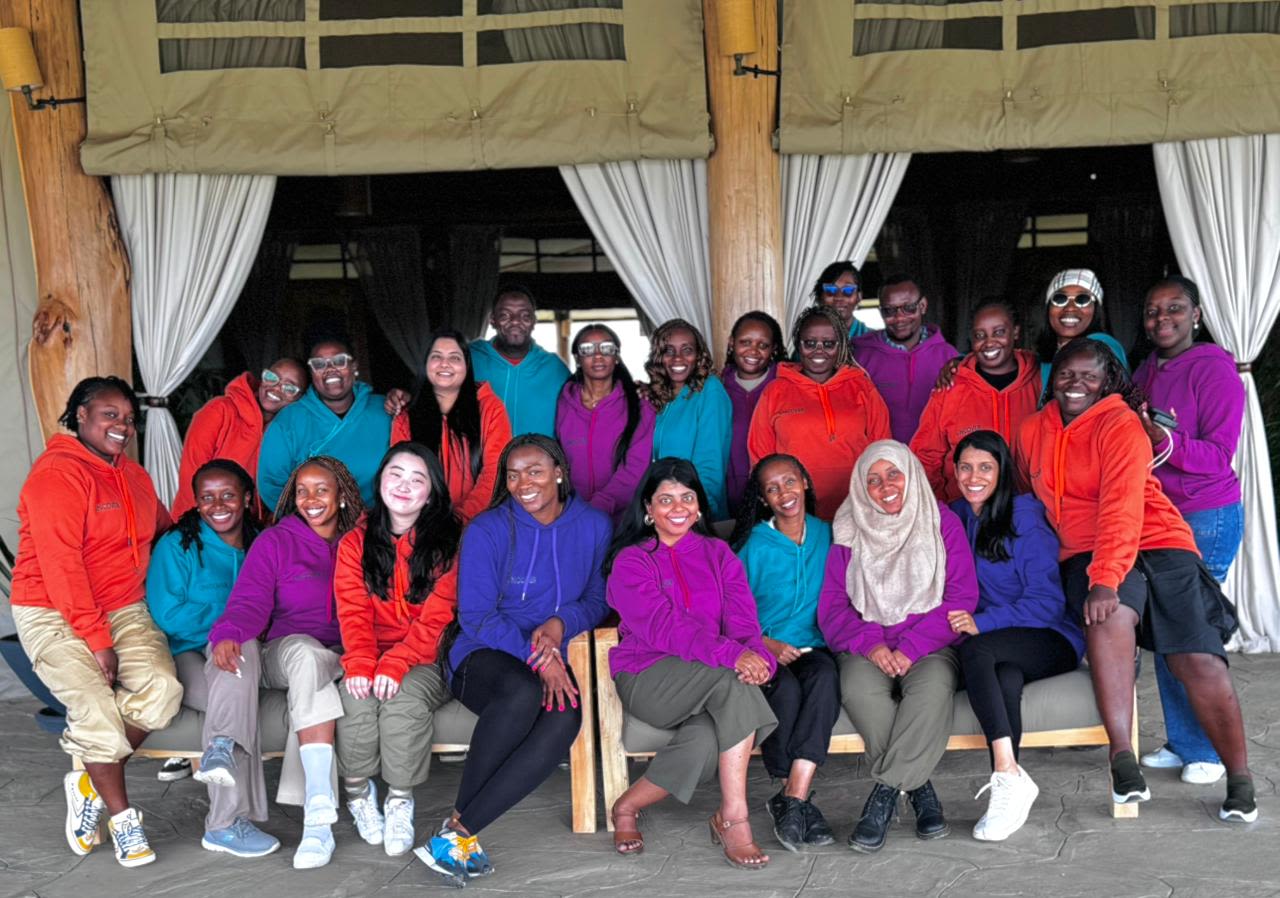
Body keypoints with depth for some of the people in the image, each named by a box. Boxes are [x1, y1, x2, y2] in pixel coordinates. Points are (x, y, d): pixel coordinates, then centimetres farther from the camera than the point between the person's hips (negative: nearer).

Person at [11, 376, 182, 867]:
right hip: (54, 615, -6)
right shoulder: (57, 474, -12)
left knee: (162, 690, -18)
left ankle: (87, 779, 4)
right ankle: (121, 816, 3)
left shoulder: (135, 476, 12)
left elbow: (164, 529, 25)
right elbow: (60, 566, -18)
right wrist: (97, 639, -19)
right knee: (96, 707, -21)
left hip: (124, 610, 6)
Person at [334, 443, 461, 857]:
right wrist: (359, 663, -23)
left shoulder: (446, 542, 0)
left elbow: (435, 618, -8)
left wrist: (395, 665, -23)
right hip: (369, 658, 2)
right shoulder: (356, 542, 7)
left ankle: (400, 799, -12)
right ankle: (357, 791, -6)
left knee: (405, 697, -32)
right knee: (357, 695, -29)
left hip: (423, 660, -2)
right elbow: (352, 611, -4)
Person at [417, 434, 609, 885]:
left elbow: (598, 598, 12)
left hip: (554, 661, 3)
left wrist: (562, 623, -10)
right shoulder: (487, 530, -4)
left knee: (565, 718, -34)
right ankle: (460, 828, -25)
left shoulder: (594, 526, 5)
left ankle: (459, 830, -28)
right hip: (485, 655, -2)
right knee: (523, 693, -39)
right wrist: (536, 658, -20)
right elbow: (475, 615, -8)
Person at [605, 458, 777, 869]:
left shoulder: (718, 554, 17)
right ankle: (734, 817, -27)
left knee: (707, 739, -32)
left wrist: (759, 657, -24)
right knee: (730, 677, -33)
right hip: (648, 678, -3)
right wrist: (732, 654, -29)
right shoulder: (631, 562, 3)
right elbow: (663, 627, -15)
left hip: (712, 683, 4)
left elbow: (743, 620, 1)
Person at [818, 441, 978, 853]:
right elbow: (832, 607, 6)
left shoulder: (943, 523, 7)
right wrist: (868, 643, -14)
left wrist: (912, 648, -15)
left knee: (932, 685, -36)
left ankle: (885, 794, -27)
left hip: (929, 647, -1)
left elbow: (961, 598, -2)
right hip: (868, 647, 1)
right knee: (858, 689, -33)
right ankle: (918, 789, -20)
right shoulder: (849, 534, 12)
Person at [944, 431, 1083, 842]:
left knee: (975, 650, -35)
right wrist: (957, 618, -2)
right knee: (1006, 680, -34)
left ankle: (1008, 777, -37)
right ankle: (1009, 788, -36)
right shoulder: (958, 515, 13)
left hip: (1052, 639, -4)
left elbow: (1047, 601, -13)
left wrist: (982, 623, -23)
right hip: (1003, 646, 4)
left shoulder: (1024, 515, -8)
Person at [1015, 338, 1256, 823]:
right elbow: (1027, 491, 20)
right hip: (1086, 555, 3)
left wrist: (1105, 579, -30)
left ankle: (1240, 780, 1)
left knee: (1199, 660, -16)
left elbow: (1121, 507, -17)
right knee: (1110, 616, -32)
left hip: (1156, 543, -2)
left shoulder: (1121, 425, -6)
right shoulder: (1033, 430, 11)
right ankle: (1122, 757, -31)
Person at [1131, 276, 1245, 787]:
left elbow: (1219, 456, -16)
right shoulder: (1146, 371, 11)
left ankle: (1209, 750, 8)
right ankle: (1181, 743, 20)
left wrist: (1163, 441, -31)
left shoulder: (1214, 368, -10)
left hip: (1206, 518, -7)